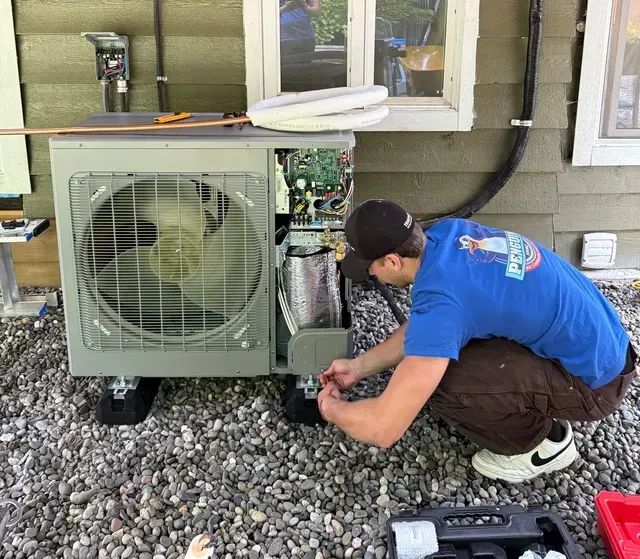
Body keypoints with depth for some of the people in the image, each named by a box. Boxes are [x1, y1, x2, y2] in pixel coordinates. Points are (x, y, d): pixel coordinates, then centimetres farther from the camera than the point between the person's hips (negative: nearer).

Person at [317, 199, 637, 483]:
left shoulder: (441, 300, -31)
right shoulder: (447, 233, -5)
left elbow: (384, 428, -29)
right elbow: (421, 329, 12)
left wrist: (332, 409, -8)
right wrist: (359, 367, 13)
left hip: (594, 378, -8)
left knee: (436, 381, -21)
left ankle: (544, 443, 2)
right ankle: (538, 410, 19)